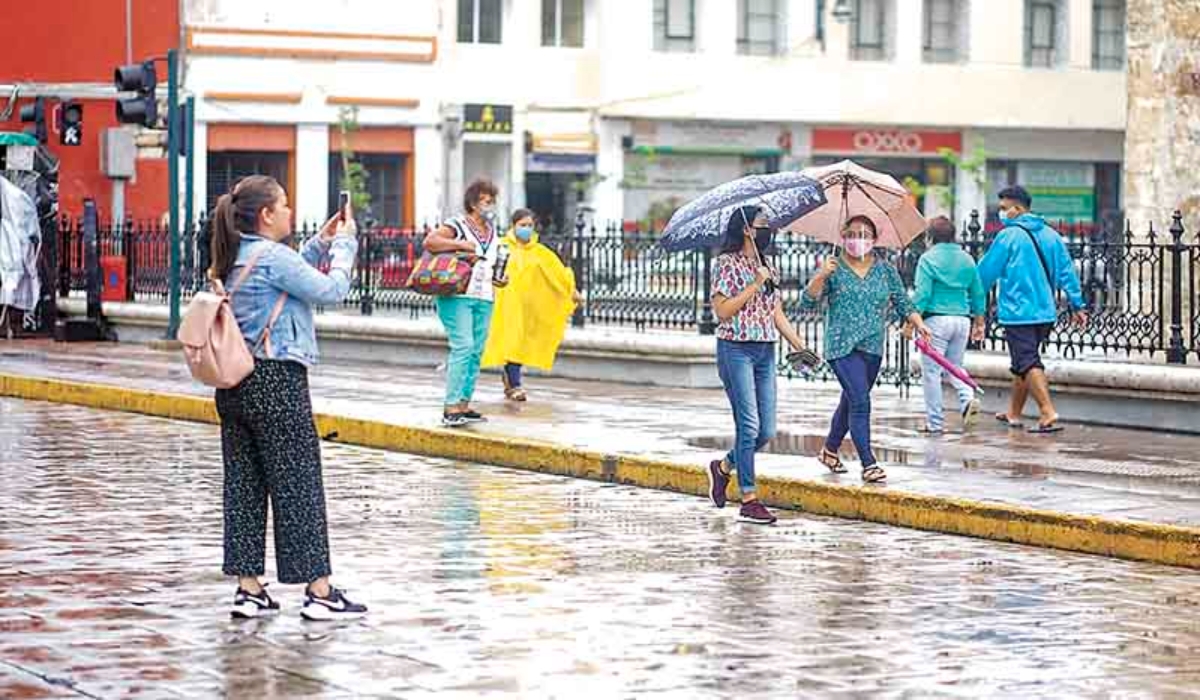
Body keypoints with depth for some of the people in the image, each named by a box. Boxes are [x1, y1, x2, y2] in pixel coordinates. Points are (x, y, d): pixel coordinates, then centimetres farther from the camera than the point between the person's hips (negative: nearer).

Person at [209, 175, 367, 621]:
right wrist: (345, 243, 1)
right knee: (298, 485, -2)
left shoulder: (234, 260, 11)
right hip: (277, 383, -9)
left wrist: (321, 243, 20)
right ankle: (319, 593, 2)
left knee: (244, 485, 9)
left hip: (235, 383, 9)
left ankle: (249, 589, 10)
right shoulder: (273, 256, -15)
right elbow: (331, 290, -13)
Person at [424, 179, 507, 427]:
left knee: (476, 352, 6)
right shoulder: (457, 225, -4)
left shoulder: (492, 231, 19)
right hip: (457, 296, -8)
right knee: (463, 346, -16)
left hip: (483, 299, 8)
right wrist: (460, 244, -20)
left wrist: (498, 278, 11)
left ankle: (464, 405, 12)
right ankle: (451, 408, -16)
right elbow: (429, 241, -16)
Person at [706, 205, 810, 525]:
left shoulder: (768, 269, 16)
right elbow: (722, 310, -13)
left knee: (767, 430, 3)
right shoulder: (727, 264, -5)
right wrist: (754, 286, -15)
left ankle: (724, 466, 28)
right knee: (749, 425, -10)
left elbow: (777, 315, 18)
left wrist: (801, 347, 11)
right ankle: (749, 500, -6)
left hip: (765, 352, 7)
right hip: (736, 350, -7)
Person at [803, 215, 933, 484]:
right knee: (860, 401, -15)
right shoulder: (834, 270, -2)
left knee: (851, 401, 16)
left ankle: (830, 450, 36)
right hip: (842, 347, -5)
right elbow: (807, 303, -8)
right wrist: (820, 276, -23)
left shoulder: (886, 271, 9)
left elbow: (903, 304, 11)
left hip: (873, 349, 5)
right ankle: (868, 464, -15)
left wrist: (919, 323, -6)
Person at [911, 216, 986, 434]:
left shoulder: (929, 259, -6)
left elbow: (922, 294, -13)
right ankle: (968, 398, -7)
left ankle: (935, 422, 3)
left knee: (931, 370, 1)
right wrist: (979, 322, 23)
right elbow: (978, 294, 14)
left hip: (936, 319, -6)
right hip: (962, 319, 6)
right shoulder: (967, 260, 11)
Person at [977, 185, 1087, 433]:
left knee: (1028, 363, -9)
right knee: (1023, 362, 19)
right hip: (1046, 312, 7)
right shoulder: (1051, 235, 9)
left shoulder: (1008, 236, -9)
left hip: (1018, 313, -7)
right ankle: (1014, 413, 30)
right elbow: (1067, 272, 8)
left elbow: (986, 272, -4)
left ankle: (1048, 413, -22)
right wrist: (1077, 305, 12)